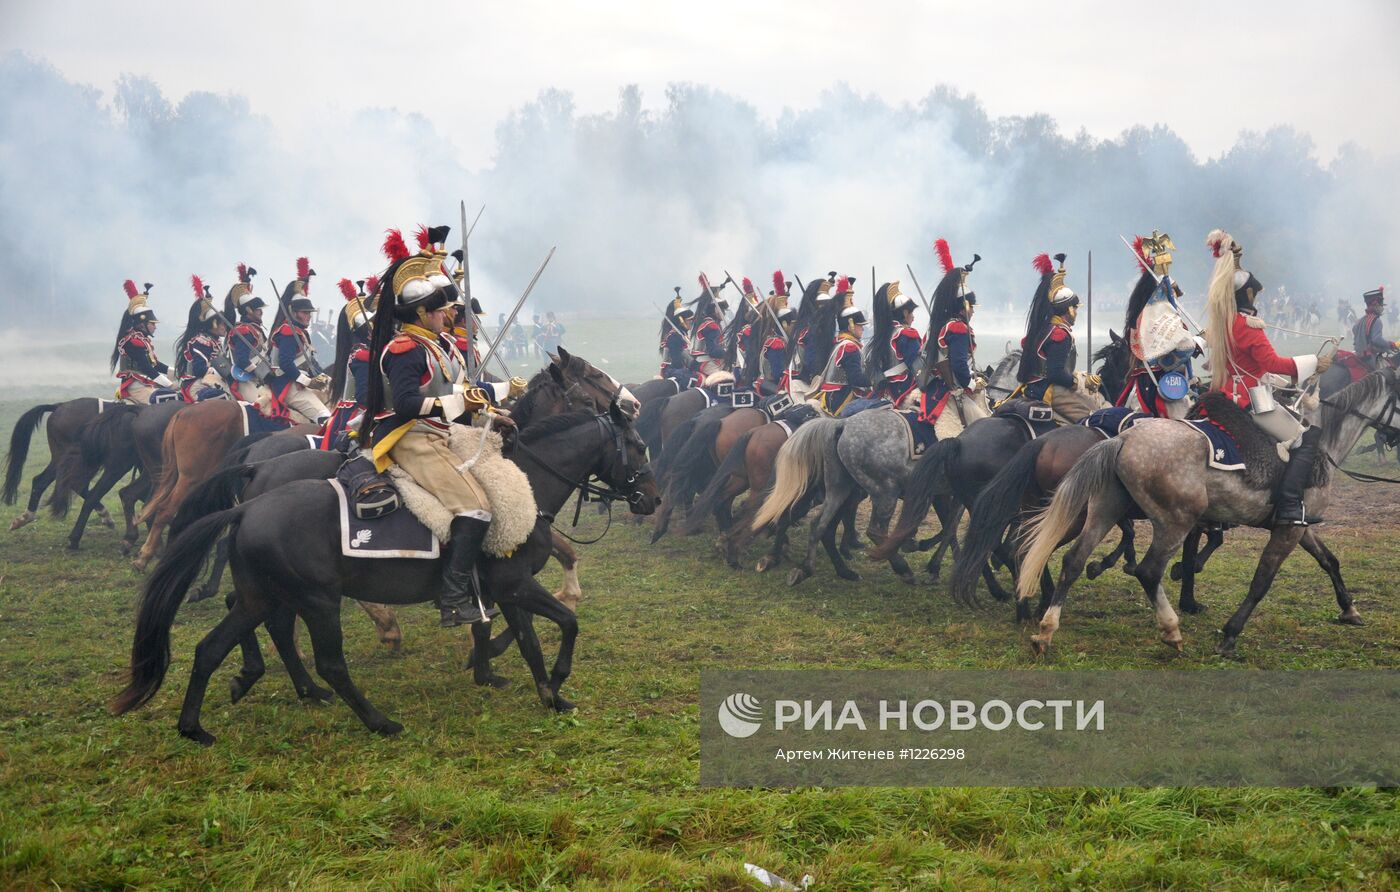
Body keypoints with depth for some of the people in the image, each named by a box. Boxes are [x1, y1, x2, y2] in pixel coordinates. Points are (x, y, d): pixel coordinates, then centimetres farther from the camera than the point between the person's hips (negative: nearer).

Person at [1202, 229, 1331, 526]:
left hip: (1226, 396, 9)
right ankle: (1289, 509, -15)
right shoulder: (1248, 325, -16)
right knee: (1306, 440, -3)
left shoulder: (1218, 323, 8)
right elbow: (1272, 362, -20)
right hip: (1252, 400, -9)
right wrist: (1313, 363, -13)